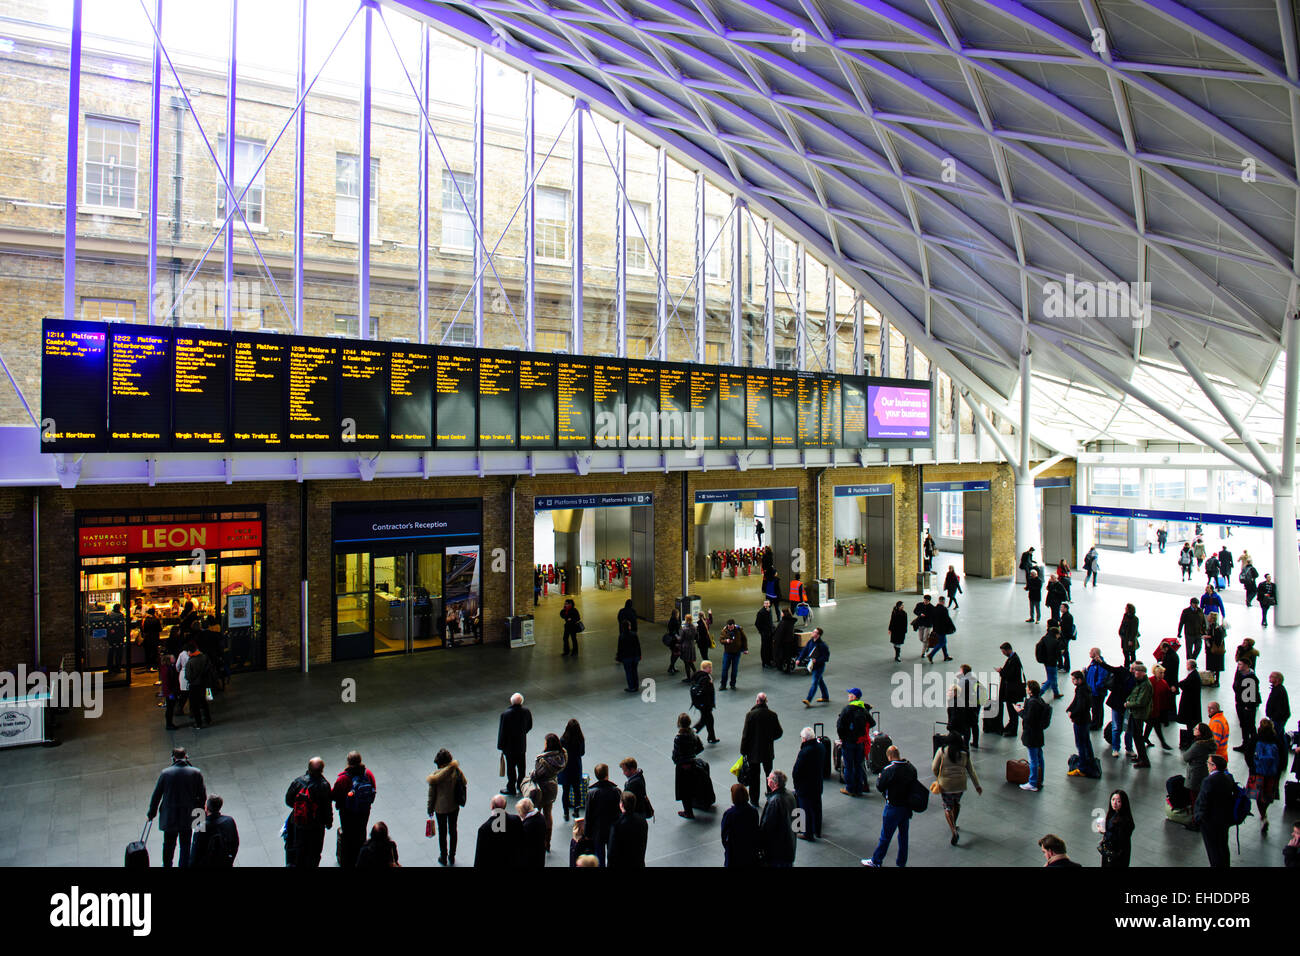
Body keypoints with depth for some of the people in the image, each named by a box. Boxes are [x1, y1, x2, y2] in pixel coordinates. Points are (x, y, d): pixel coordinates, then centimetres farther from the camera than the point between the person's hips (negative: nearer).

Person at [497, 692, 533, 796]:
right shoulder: (526, 712, -12)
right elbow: (529, 726, 3)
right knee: (521, 766, 20)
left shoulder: (505, 714, -24)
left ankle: (511, 788, 22)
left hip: (509, 746, -4)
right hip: (522, 745, 4)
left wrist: (501, 746, -6)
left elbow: (502, 732, -17)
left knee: (511, 768, 10)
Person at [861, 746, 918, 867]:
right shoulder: (911, 768, -2)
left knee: (885, 836, 5)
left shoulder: (889, 769, -20)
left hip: (893, 807, -6)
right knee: (903, 835, 17)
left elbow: (880, 787, -12)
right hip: (908, 806, 6)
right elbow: (914, 786, 8)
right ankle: (902, 862, 26)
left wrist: (879, 778, 6)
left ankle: (876, 861, 17)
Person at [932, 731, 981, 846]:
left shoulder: (942, 751, -7)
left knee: (947, 807, 8)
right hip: (960, 784, 3)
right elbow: (971, 771, 6)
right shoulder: (965, 754, 1)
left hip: (945, 784, -3)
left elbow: (934, 768, -6)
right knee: (957, 803, 27)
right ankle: (953, 825, 39)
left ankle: (953, 830, -9)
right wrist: (977, 786, 16)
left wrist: (938, 778, 13)